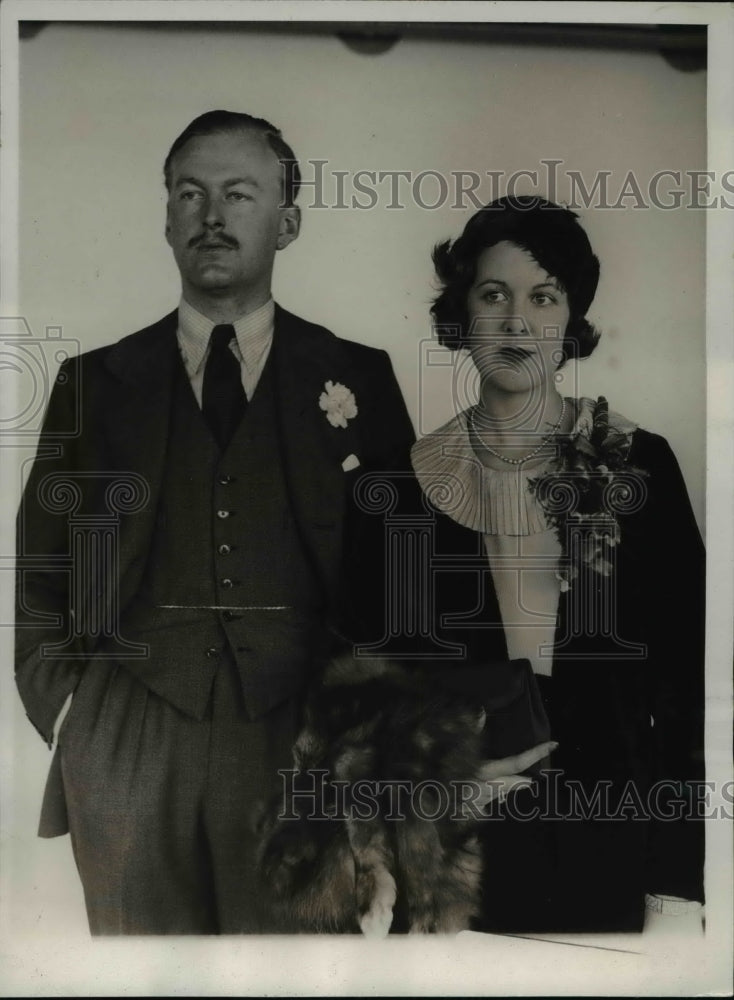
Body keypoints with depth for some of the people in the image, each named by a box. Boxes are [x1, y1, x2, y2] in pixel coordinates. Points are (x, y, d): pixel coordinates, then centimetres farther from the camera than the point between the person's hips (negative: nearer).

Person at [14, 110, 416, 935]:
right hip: (126, 751, 1)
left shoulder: (358, 376, 4)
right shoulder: (96, 380, 7)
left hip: (303, 745, 0)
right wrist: (69, 721, 3)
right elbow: (40, 578, 10)